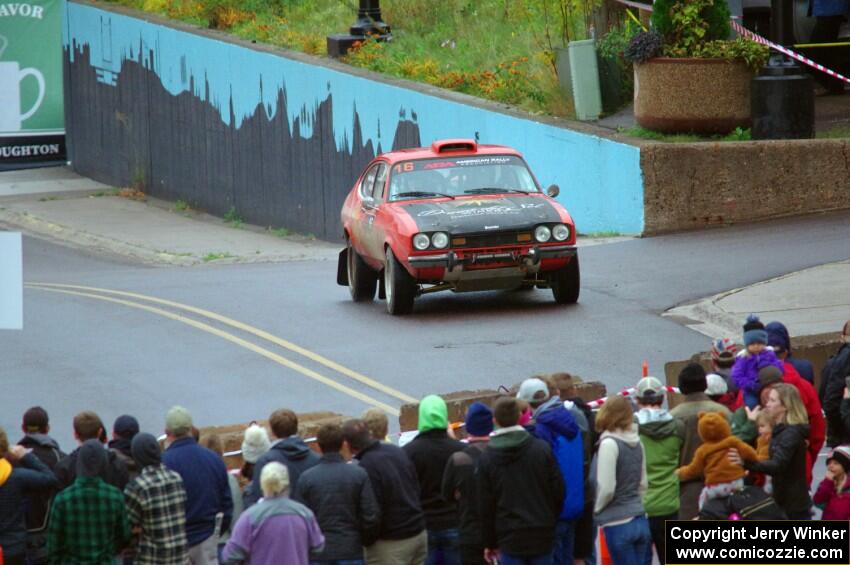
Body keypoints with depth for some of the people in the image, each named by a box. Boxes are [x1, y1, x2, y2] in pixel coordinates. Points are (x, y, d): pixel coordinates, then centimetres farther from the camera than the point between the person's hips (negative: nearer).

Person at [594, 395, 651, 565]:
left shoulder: (609, 444, -14)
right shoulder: (636, 443, 7)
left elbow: (606, 488, -16)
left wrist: (596, 508, 1)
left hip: (618, 524, -6)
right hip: (640, 521, 6)